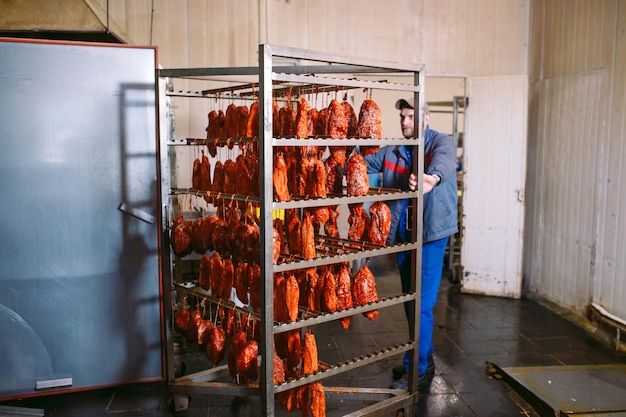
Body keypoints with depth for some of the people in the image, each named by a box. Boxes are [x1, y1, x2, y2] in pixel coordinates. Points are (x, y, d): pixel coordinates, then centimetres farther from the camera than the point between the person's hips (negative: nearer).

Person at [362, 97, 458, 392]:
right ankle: (425, 359, 34)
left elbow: (444, 160, -29)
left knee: (421, 304, -5)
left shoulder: (440, 142, -7)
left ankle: (418, 372, 9)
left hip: (431, 235, -6)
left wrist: (433, 177, -52)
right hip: (403, 235, 7)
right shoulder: (392, 150, 11)